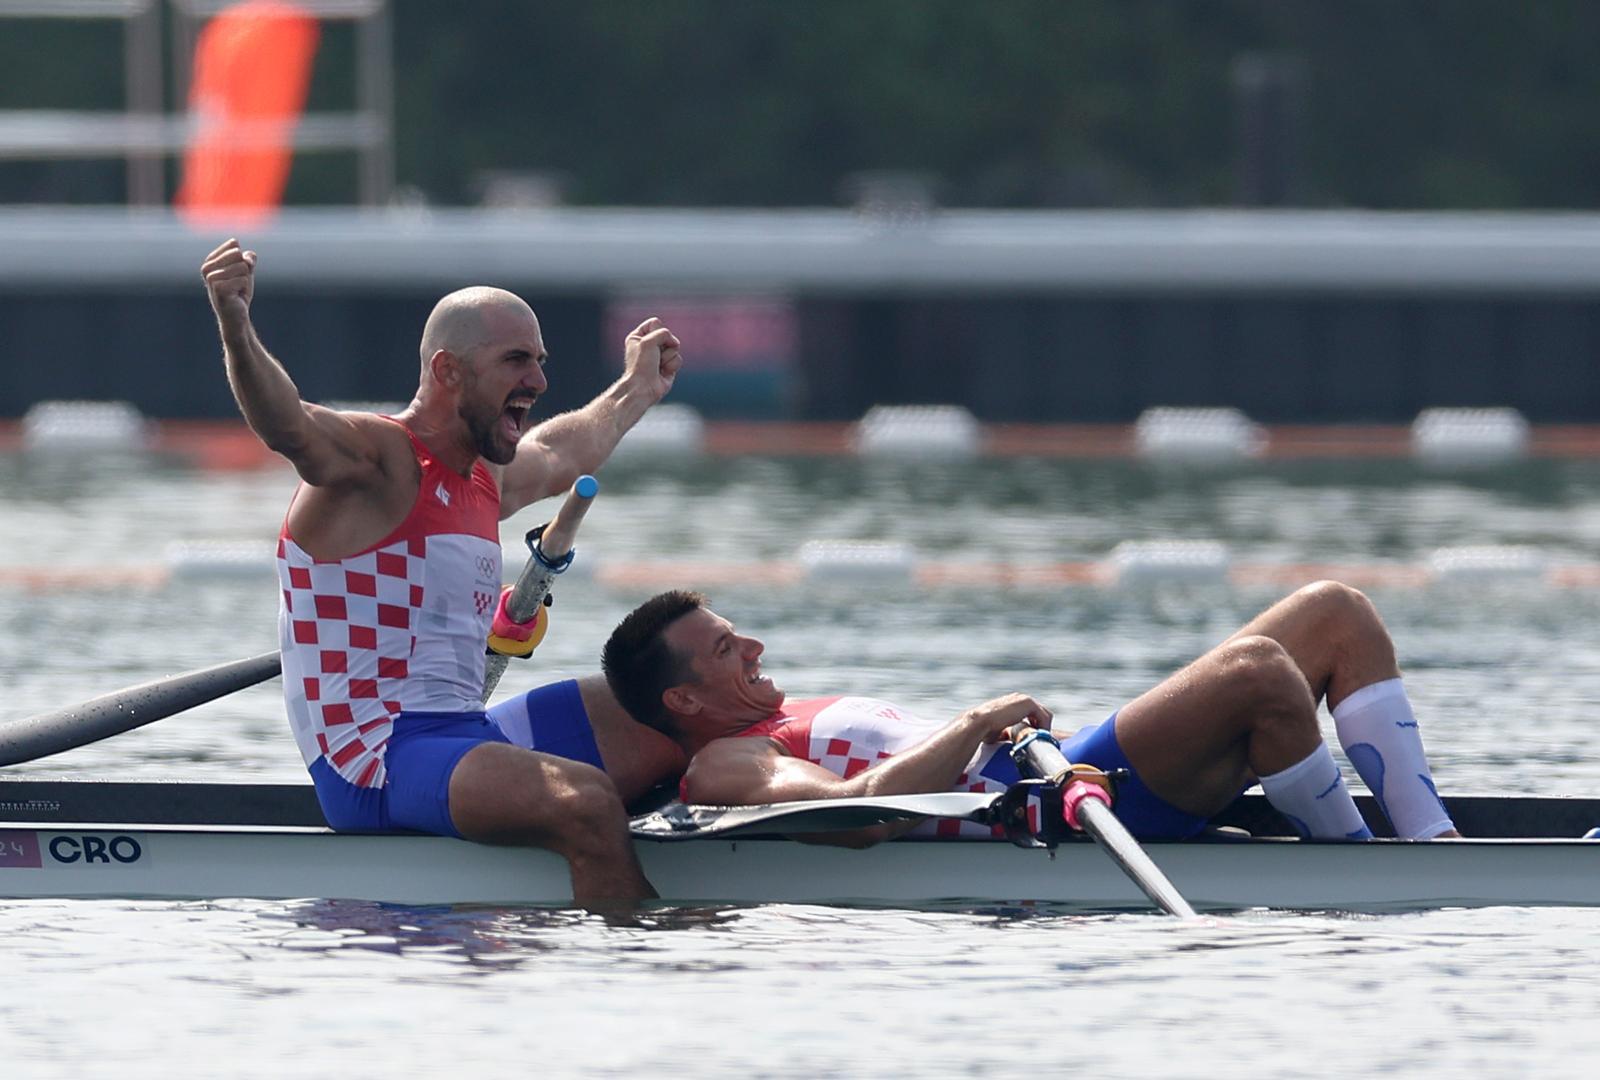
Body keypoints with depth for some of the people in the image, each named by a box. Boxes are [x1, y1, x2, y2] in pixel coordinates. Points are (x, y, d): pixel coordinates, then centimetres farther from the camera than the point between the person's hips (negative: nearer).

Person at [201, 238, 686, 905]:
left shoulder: (485, 480, 19)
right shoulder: (374, 458, -10)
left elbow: (560, 455, 44)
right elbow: (286, 424, -32)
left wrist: (636, 390, 60)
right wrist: (234, 325, -52)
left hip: (468, 739, 10)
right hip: (374, 765, -10)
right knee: (584, 802, -33)